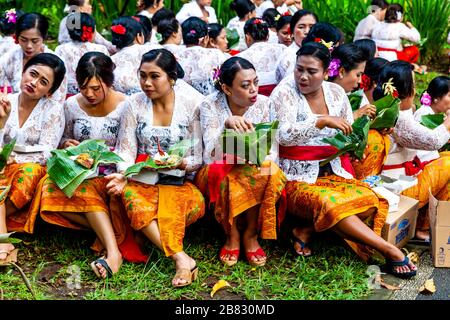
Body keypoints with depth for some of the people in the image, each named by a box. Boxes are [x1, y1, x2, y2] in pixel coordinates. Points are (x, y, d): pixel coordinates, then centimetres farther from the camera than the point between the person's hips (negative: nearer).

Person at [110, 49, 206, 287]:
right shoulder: (134, 104, 6)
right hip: (143, 180, 2)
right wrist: (123, 175, -17)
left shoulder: (193, 103, -1)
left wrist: (182, 163, -22)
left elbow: (199, 158, -1)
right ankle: (182, 259, -38)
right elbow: (125, 150, 3)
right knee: (132, 198, -34)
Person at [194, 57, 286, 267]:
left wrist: (265, 162, -30)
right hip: (216, 175, -2)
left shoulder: (263, 104, -7)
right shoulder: (210, 105, -14)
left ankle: (251, 234, -13)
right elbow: (211, 156, -23)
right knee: (218, 171, -35)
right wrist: (226, 125, -41)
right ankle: (232, 236, -16)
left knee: (270, 171, -29)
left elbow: (271, 150, -6)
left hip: (253, 171, 2)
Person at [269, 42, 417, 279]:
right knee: (329, 204, -34)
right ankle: (390, 251, -25)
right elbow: (284, 135, -22)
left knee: (369, 199, -22)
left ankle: (306, 230, -15)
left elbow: (349, 134, 17)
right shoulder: (285, 92, -7)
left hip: (333, 174, 5)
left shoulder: (336, 92, 8)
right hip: (298, 179, -5)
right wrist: (323, 121, -31)